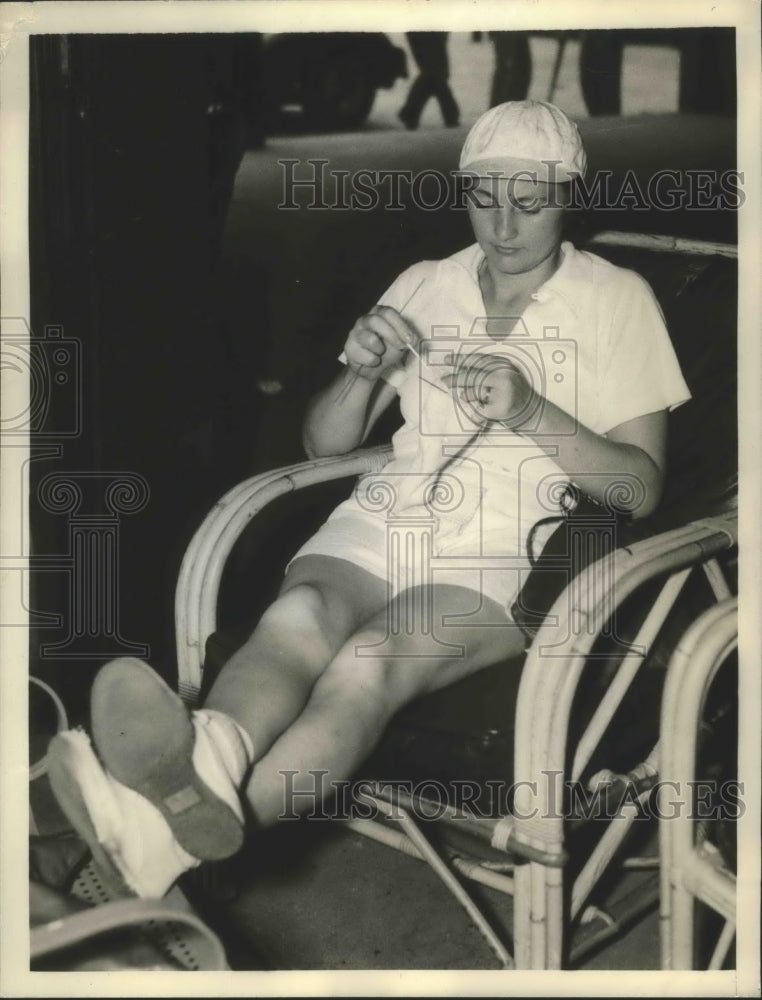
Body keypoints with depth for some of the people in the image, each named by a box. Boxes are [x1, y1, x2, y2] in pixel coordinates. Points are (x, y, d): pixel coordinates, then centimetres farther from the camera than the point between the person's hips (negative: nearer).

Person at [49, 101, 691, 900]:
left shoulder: (616, 301, 7)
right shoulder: (423, 286, 17)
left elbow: (642, 488, 1)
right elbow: (324, 442, 16)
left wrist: (532, 413, -15)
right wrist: (363, 371, -6)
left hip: (509, 554, -3)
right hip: (385, 520, 3)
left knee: (375, 658, -36)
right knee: (299, 615, -34)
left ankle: (181, 827, -57)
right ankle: (204, 767, -64)